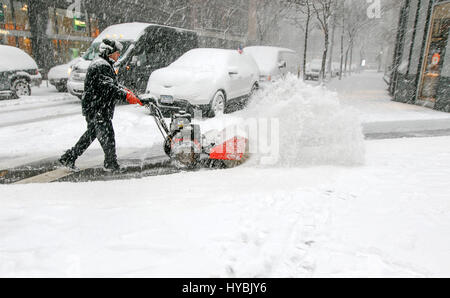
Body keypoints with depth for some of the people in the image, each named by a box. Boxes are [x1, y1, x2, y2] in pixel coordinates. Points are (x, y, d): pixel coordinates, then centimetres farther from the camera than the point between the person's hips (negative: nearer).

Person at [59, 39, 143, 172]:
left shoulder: (106, 65, 19)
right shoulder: (100, 66, -16)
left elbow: (113, 85, 22)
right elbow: (108, 87, -27)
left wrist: (125, 90, 7)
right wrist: (126, 96, -32)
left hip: (95, 107, 11)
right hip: (97, 108, -11)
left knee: (91, 134, 17)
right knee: (107, 135, -3)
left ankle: (68, 158, 26)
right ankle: (111, 163, 10)